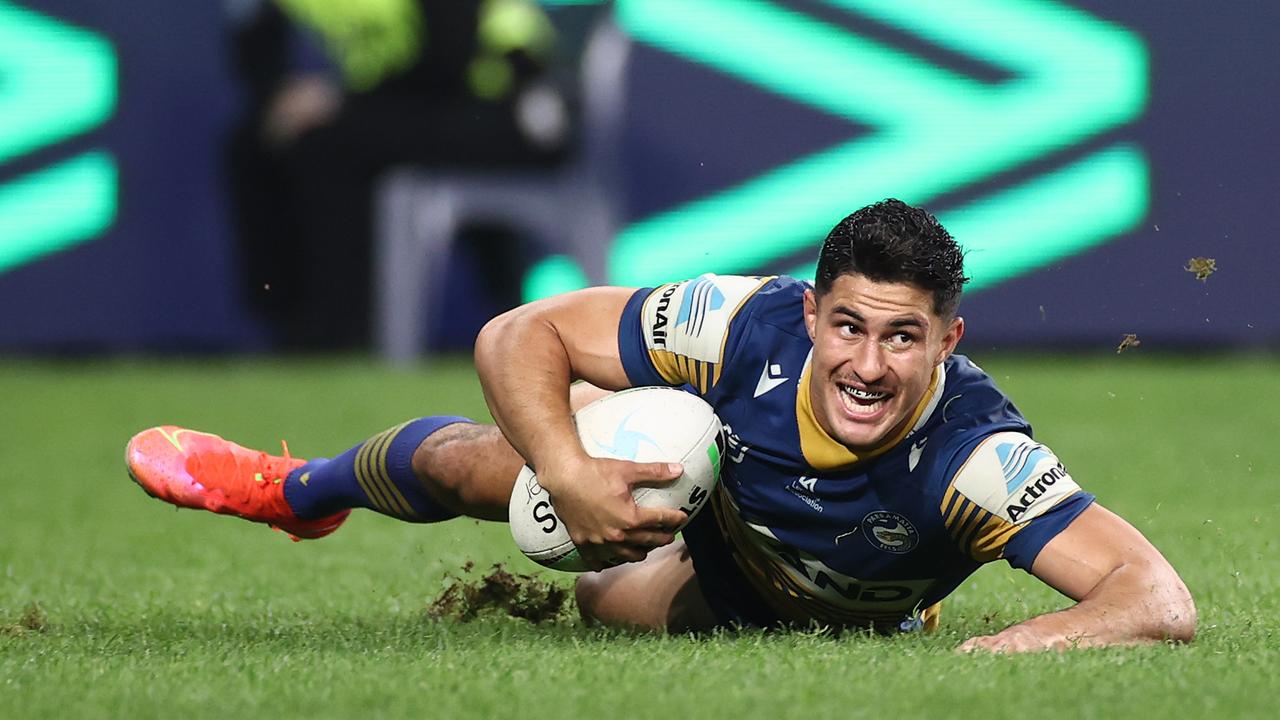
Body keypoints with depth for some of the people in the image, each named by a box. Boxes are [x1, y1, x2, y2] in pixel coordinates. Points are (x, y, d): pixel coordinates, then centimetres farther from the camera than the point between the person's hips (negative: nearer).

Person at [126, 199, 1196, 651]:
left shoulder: (977, 457, -45)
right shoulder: (755, 326, -38)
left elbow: (1162, 602, -54)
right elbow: (519, 336, -28)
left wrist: (976, 662, -67)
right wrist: (569, 475, -45)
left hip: (817, 630, -1)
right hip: (709, 500, 1)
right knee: (475, 456, -4)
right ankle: (297, 492, 34)